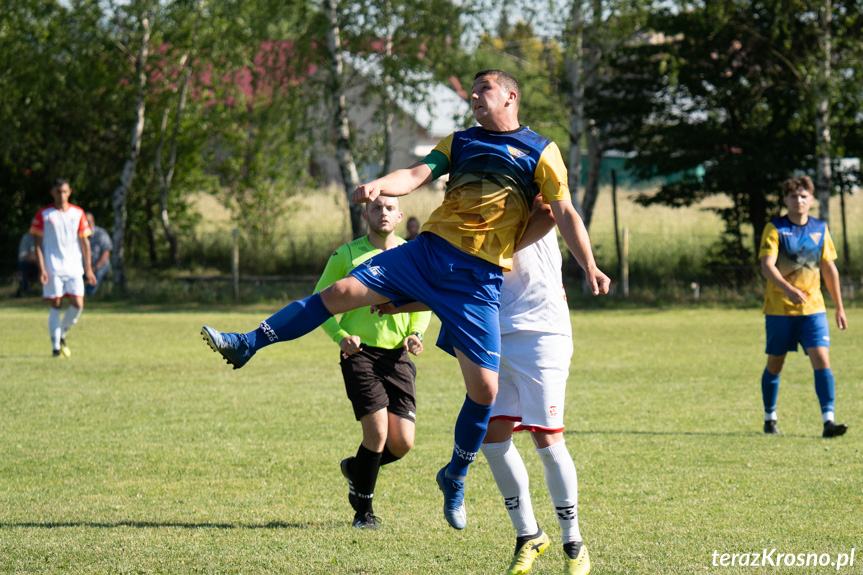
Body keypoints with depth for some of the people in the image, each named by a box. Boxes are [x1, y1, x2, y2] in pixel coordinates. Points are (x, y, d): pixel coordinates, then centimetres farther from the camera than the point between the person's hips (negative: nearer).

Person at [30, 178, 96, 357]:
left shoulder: (78, 213, 9)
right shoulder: (44, 215, 1)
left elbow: (84, 241, 12)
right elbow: (38, 243, 1)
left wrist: (88, 269, 8)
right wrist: (41, 269, -8)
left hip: (74, 268, 3)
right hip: (53, 268, -3)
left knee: (78, 304, -6)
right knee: (56, 305, -4)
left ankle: (62, 334, 17)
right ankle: (55, 346, 3)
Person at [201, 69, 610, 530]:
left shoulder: (541, 151, 6)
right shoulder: (459, 143, 17)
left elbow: (564, 212, 2)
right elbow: (418, 174, 3)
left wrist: (590, 268, -9)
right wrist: (380, 185, -18)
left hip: (479, 278, -3)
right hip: (429, 249, 3)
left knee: (484, 387, -7)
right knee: (342, 291, -12)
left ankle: (455, 477, 15)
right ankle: (246, 345, -5)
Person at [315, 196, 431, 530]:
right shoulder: (347, 256, -1)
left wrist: (416, 334, 0)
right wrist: (340, 336, -9)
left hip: (398, 356, 3)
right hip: (360, 352, -3)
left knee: (402, 443, -4)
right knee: (377, 430, -15)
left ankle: (356, 469, 29)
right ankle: (364, 510, 5)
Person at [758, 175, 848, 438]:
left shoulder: (820, 229, 8)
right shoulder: (775, 229, -5)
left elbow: (829, 269, 15)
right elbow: (767, 265, -17)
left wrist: (839, 307, 15)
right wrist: (788, 288, -34)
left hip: (813, 308, 2)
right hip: (779, 308, -2)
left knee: (822, 359, -13)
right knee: (775, 364, 9)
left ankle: (828, 421, -18)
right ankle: (770, 418, 27)